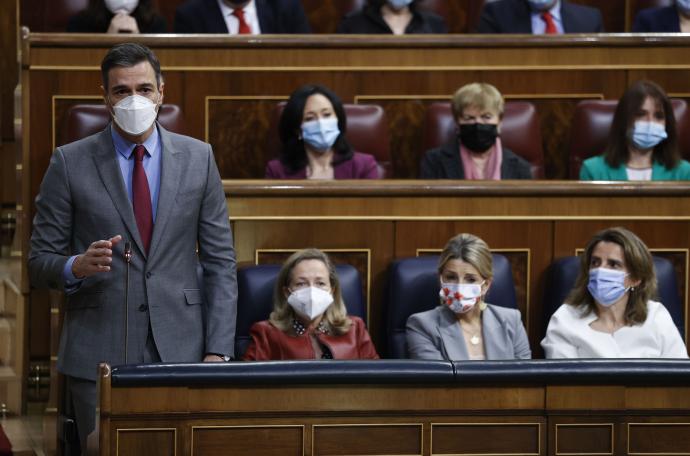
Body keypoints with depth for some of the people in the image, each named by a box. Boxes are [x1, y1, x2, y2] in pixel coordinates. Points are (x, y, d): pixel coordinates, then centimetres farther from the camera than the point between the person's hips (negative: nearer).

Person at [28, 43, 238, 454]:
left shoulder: (198, 158, 7)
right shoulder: (70, 163, 2)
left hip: (179, 352, 1)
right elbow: (40, 262, 4)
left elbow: (220, 262, 6)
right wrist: (77, 266, -19)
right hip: (99, 354, -1)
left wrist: (217, 351, -2)